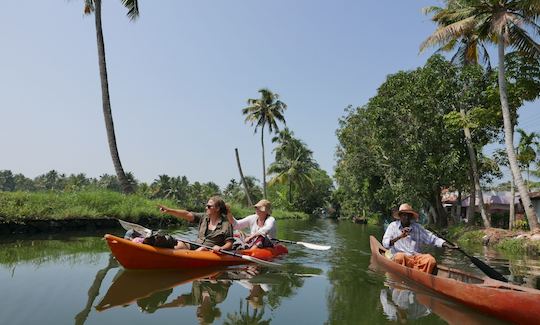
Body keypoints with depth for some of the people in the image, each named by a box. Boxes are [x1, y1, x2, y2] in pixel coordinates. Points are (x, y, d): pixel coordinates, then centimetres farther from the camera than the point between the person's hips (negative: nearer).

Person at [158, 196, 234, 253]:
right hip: (196, 246, 5)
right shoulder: (203, 217, 9)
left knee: (202, 249, -35)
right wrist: (169, 211, -13)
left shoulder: (226, 224, -4)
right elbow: (187, 214, -2)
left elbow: (229, 244, -5)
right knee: (179, 244, -19)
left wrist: (220, 248, -25)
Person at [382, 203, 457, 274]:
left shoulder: (417, 227, 14)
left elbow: (432, 238, 11)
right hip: (399, 256, -3)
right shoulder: (393, 226, 5)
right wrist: (400, 236, -20)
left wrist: (448, 245, -4)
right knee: (400, 257, -37)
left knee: (431, 260, -24)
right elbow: (385, 243, -6)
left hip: (415, 256, 3)